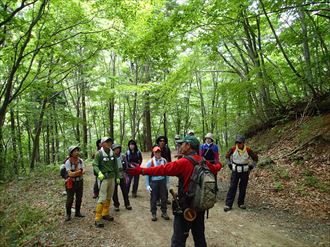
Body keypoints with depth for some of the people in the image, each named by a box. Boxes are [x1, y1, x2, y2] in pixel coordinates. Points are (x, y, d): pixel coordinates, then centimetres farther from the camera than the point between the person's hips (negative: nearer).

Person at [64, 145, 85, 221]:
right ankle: (68, 214, 13)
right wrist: (79, 172, -31)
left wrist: (74, 173, -22)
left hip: (80, 181, 4)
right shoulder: (68, 162, -14)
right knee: (70, 199, -3)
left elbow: (82, 172, -5)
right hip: (71, 183, -4)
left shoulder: (80, 161, -2)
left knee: (79, 198, 11)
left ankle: (77, 212, 25)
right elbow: (70, 174, -21)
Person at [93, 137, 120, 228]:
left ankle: (105, 214, 31)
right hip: (104, 178, -6)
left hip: (112, 177, 6)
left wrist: (117, 177, 14)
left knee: (109, 197, 15)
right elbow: (95, 165, -14)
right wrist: (99, 173, -32)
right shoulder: (99, 153, -10)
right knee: (102, 198, -8)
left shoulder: (112, 153, 5)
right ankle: (97, 219, 0)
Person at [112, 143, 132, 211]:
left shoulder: (122, 156, 1)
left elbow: (125, 166, 9)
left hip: (122, 176, 2)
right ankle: (116, 205, 25)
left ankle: (127, 204, 22)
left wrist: (125, 174, 5)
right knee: (114, 192, 9)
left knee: (125, 190, 7)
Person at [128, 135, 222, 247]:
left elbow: (163, 169, -26)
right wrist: (219, 165, 45)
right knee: (199, 236, 22)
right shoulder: (204, 162, 1)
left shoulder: (184, 162, -20)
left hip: (186, 206, -7)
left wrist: (142, 170, -24)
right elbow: (214, 169, 21)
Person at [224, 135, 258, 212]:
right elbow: (227, 156, 10)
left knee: (243, 188, 9)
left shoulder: (248, 150, -11)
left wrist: (251, 166, 1)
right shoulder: (233, 149, -9)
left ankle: (241, 203, 24)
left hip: (245, 172, 1)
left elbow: (255, 158, 5)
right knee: (232, 187, -3)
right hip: (235, 171, 0)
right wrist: (230, 164, 5)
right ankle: (228, 205, -1)